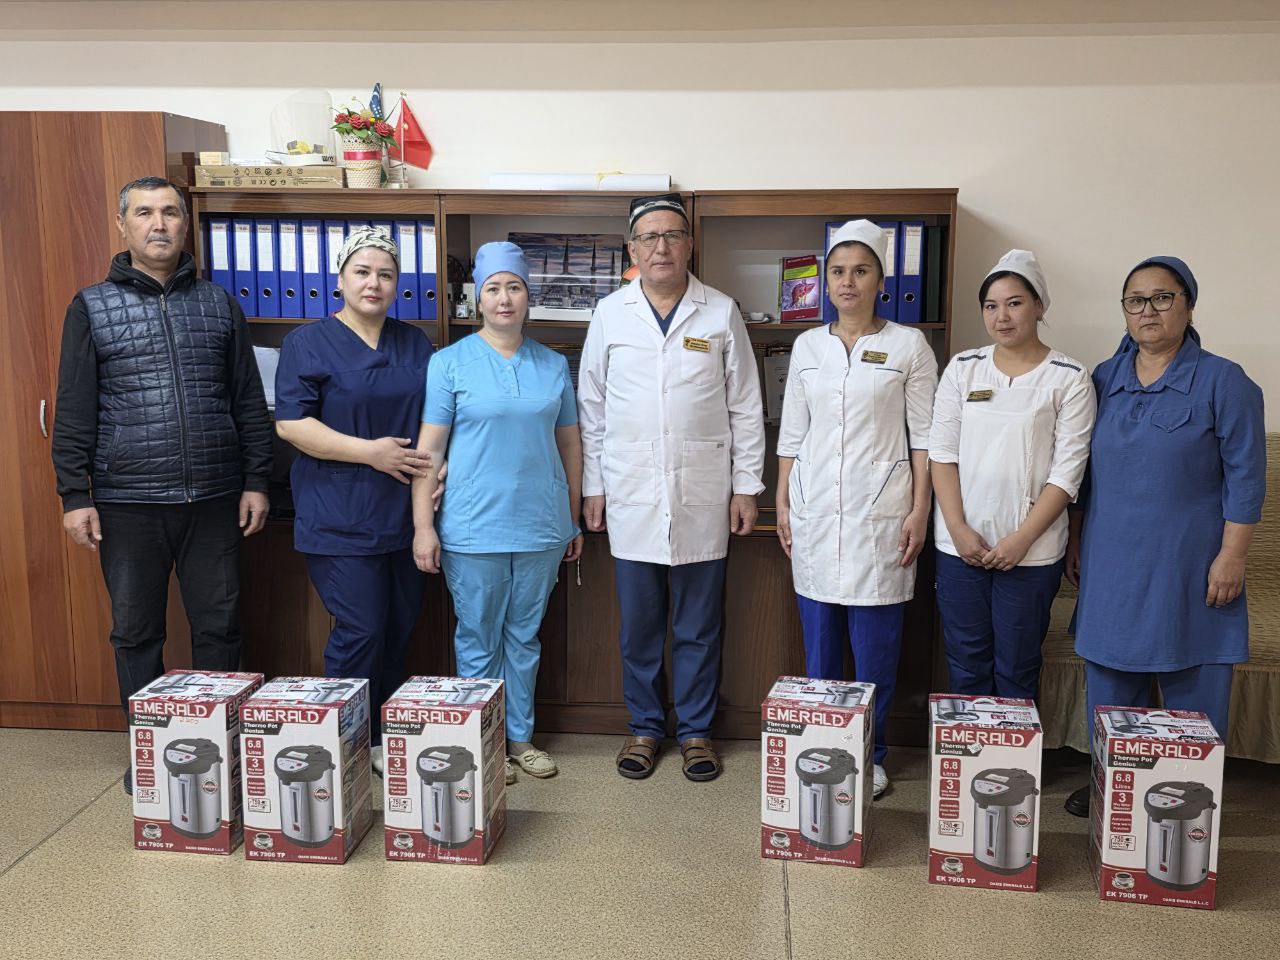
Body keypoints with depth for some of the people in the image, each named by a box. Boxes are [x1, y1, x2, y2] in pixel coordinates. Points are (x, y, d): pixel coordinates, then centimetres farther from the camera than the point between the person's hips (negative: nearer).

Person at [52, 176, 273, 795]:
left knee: (219, 627, 6)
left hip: (215, 499, 1)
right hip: (128, 504, -1)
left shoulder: (218, 304, 9)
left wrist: (256, 481, 4)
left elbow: (249, 401, 9)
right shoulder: (91, 307, 4)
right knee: (136, 632, 8)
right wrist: (74, 495, -4)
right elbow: (74, 410, 2)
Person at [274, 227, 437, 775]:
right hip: (342, 519, -5)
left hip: (404, 517, 5)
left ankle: (384, 738, 25)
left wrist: (442, 463, -3)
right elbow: (290, 424, -11)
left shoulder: (415, 344, 13)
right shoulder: (308, 343, -2)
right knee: (360, 633, -5)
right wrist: (371, 452, -16)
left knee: (400, 631, 10)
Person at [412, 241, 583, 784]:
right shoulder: (451, 363, -2)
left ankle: (521, 737, 27)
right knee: (478, 640, 7)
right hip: (473, 529, -3)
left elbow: (568, 444, 13)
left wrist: (574, 521, 13)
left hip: (541, 528, 3)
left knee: (525, 637, 13)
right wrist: (423, 526, -9)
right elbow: (429, 448, -4)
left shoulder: (554, 365, 8)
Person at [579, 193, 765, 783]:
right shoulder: (610, 314, 5)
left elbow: (745, 408, 5)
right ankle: (644, 728, 26)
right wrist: (592, 486, 6)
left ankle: (696, 730, 24)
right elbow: (592, 408, 9)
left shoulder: (721, 314, 2)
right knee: (639, 625, 10)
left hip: (703, 499, -1)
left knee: (699, 626, 8)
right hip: (631, 497, 1)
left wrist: (746, 486, 1)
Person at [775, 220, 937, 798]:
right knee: (819, 638, 9)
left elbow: (923, 436, 0)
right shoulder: (808, 346, 9)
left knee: (875, 642, 2)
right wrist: (782, 502, 7)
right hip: (815, 510, 3)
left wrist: (919, 511, -6)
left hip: (879, 513, -3)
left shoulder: (908, 346, 1)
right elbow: (791, 433, 11)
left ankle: (871, 756, 17)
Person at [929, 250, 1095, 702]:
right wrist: (959, 530, -7)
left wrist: (1022, 539, -13)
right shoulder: (963, 368, 5)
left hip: (1030, 550, -2)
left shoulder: (1068, 378, -3)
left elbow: (1068, 470, -7)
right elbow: (942, 452, 2)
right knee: (967, 666, 10)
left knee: (1017, 669, 7)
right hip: (960, 544, 2)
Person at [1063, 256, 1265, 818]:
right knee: (1109, 678, 12)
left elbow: (1245, 476, -6)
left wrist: (1231, 556, -11)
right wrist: (1076, 541, 12)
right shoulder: (1104, 379, 7)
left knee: (1192, 685, 3)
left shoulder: (1222, 382, -5)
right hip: (1110, 561, 4)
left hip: (1187, 562, -4)